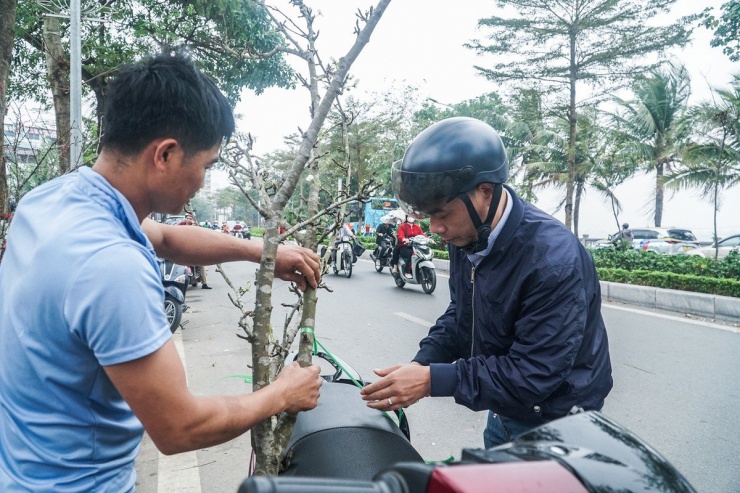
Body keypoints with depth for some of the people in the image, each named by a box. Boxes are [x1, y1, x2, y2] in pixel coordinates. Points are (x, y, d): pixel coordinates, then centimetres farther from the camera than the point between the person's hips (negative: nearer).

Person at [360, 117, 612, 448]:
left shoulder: (553, 259, -32)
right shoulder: (465, 237, -8)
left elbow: (536, 374, -31)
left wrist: (433, 380, -32)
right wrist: (422, 363, -11)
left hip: (555, 429, -7)